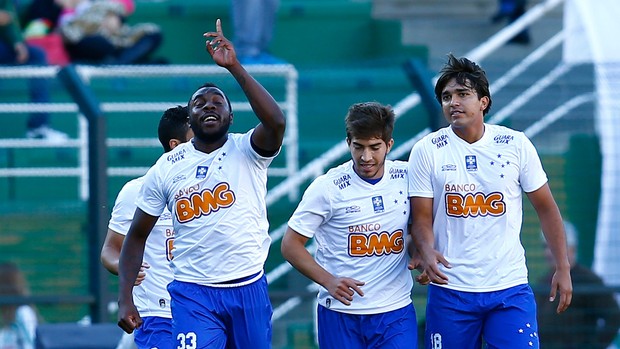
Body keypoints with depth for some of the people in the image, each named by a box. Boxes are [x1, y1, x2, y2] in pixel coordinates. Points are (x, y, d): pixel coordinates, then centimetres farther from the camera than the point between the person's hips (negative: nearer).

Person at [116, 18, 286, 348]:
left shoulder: (247, 151, -2)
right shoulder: (166, 167, 3)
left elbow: (276, 122, -26)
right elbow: (137, 236, 9)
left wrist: (234, 67, -27)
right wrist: (124, 299, -1)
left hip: (249, 289, 0)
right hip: (193, 294, 0)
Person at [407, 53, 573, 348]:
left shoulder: (516, 145, 1)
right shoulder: (426, 151, 0)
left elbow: (545, 208, 7)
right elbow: (421, 218, 0)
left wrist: (563, 268, 4)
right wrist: (427, 252, -22)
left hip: (510, 289, 0)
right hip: (450, 289, 0)